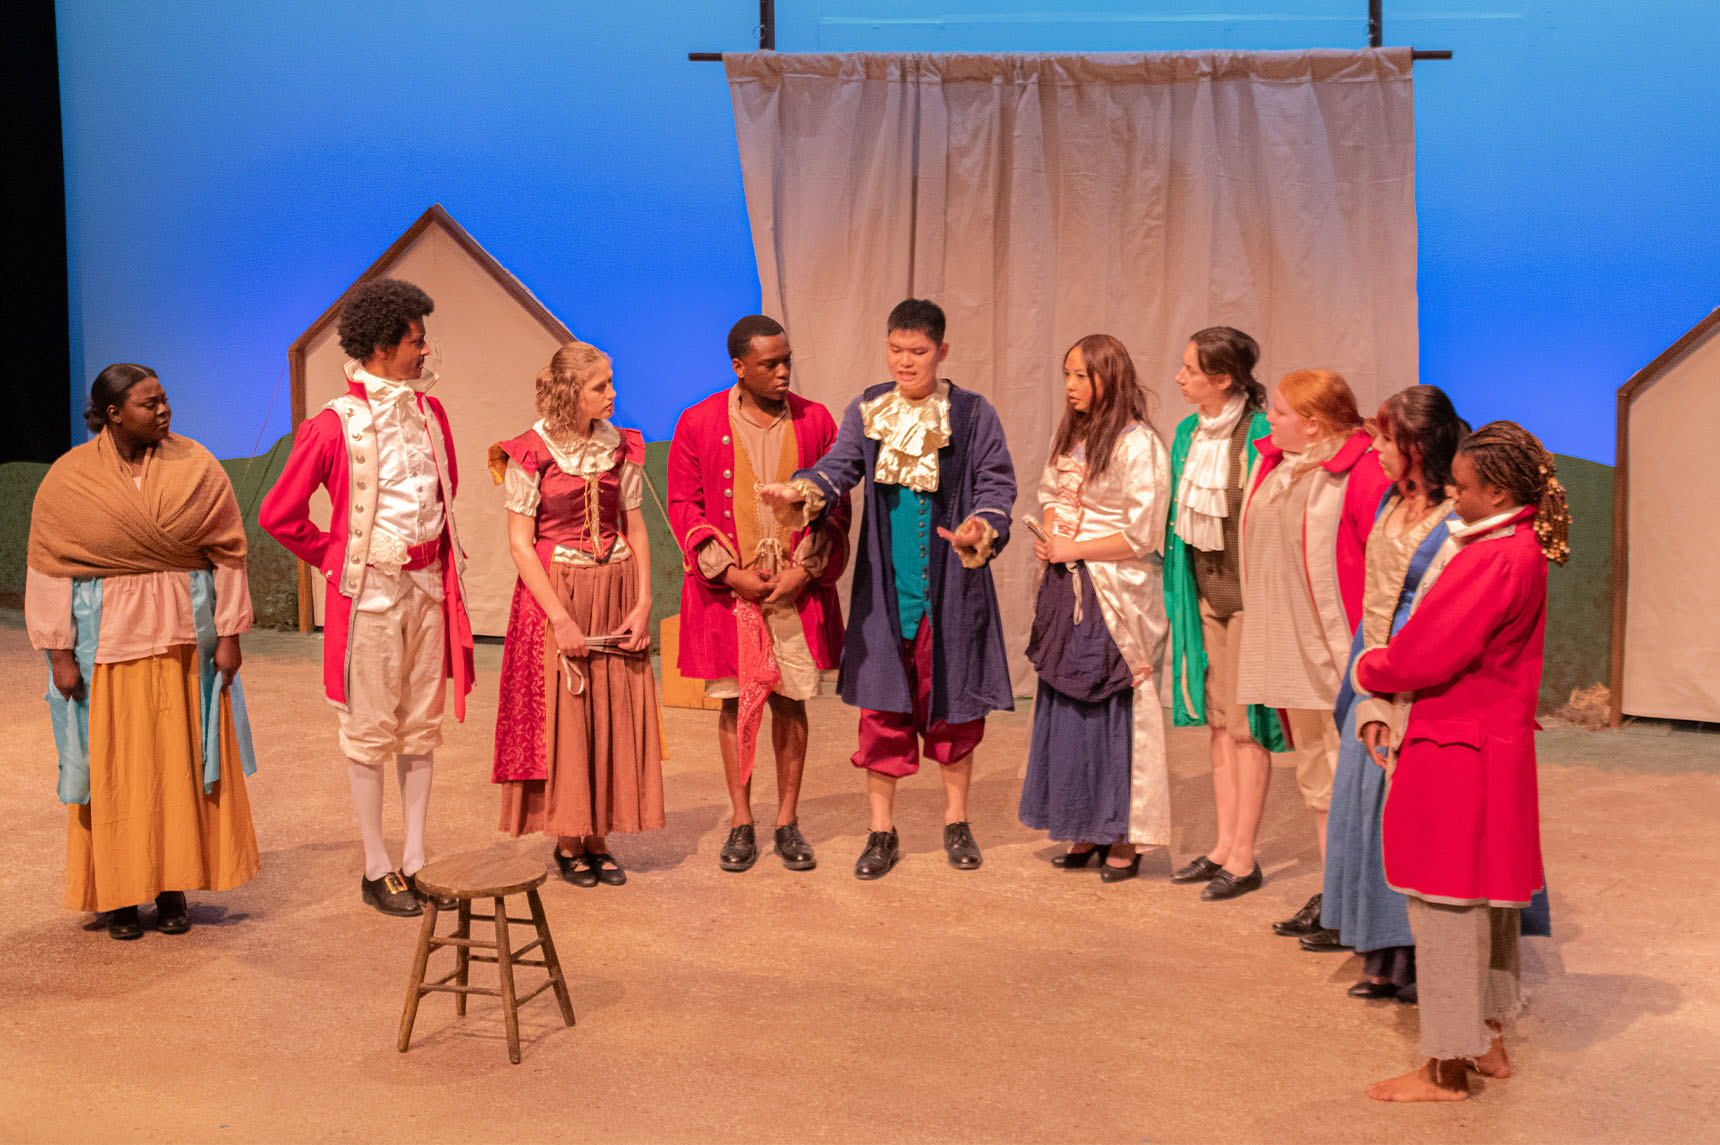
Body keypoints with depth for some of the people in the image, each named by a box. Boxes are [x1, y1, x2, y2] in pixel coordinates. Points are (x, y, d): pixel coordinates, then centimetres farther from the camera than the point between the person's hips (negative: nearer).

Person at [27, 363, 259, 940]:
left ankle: (173, 886, 17)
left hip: (183, 636, 1)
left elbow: (228, 553, 1)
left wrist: (228, 633, -4)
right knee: (113, 766, 4)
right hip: (104, 640, -1)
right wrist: (59, 653, -7)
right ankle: (118, 895, 14)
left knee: (181, 760, 5)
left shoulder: (196, 468, 0)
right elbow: (49, 569, -2)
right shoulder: (69, 480, -2)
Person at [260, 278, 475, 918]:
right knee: (371, 729, 1)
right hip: (369, 591, -6)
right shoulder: (334, 425, -12)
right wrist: (338, 560, 1)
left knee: (422, 723, 10)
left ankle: (416, 859, 19)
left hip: (429, 584, 6)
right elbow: (279, 514, -7)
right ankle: (376, 870, 11)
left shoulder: (429, 411, 8)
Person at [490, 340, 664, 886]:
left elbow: (636, 529, 8)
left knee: (615, 716, 5)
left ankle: (598, 837, 16)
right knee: (560, 715, 0)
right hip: (553, 594, -4)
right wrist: (562, 619, -15)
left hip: (615, 592, 4)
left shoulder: (621, 448, 4)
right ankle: (567, 842, 13)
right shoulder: (531, 454, -8)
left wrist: (643, 602, -4)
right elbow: (520, 544, -10)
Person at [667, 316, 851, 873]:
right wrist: (731, 572, -8)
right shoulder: (699, 423, -1)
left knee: (791, 700, 6)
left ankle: (788, 822, 17)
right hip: (728, 589, -1)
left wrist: (804, 570, -6)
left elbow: (836, 506, 5)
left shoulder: (815, 421, 2)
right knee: (735, 700, 5)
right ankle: (741, 824, 15)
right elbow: (684, 506, 0)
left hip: (797, 588, 1)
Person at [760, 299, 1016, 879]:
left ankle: (956, 821, 26)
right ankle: (882, 831, 15)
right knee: (881, 705, 3)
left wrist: (979, 530, -23)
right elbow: (838, 467, -3)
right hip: (885, 586, 2)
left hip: (951, 588, -1)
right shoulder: (867, 412, 6)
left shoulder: (973, 415, -1)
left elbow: (997, 485, -3)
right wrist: (799, 492, -25)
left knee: (953, 701, 8)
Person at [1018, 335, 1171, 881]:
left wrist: (1073, 549, -11)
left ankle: (1126, 837, 7)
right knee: (1067, 707, 9)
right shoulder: (1069, 435, 10)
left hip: (1117, 594, -7)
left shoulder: (1138, 445, -14)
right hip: (1067, 588, 8)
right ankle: (1087, 830, 20)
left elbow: (1143, 537, -15)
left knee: (1118, 709, -3)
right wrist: (1049, 539, 3)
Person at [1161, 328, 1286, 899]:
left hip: (1248, 593, -7)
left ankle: (1243, 858, 6)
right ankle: (1224, 845, 20)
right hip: (1205, 589, 7)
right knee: (1217, 720, 12)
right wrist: (1179, 591, 13)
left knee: (1245, 723, -1)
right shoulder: (1189, 432, 7)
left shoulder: (1260, 435, -16)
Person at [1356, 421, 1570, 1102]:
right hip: (1496, 742, 10)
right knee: (1489, 899, 18)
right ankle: (1488, 1042, 32)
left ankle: (1446, 1069, 9)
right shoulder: (1522, 548, 9)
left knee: (1447, 905, -1)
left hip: (1456, 753, -10)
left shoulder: (1493, 561, -23)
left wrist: (1368, 670, -3)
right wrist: (1391, 710, 7)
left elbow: (1424, 657, -23)